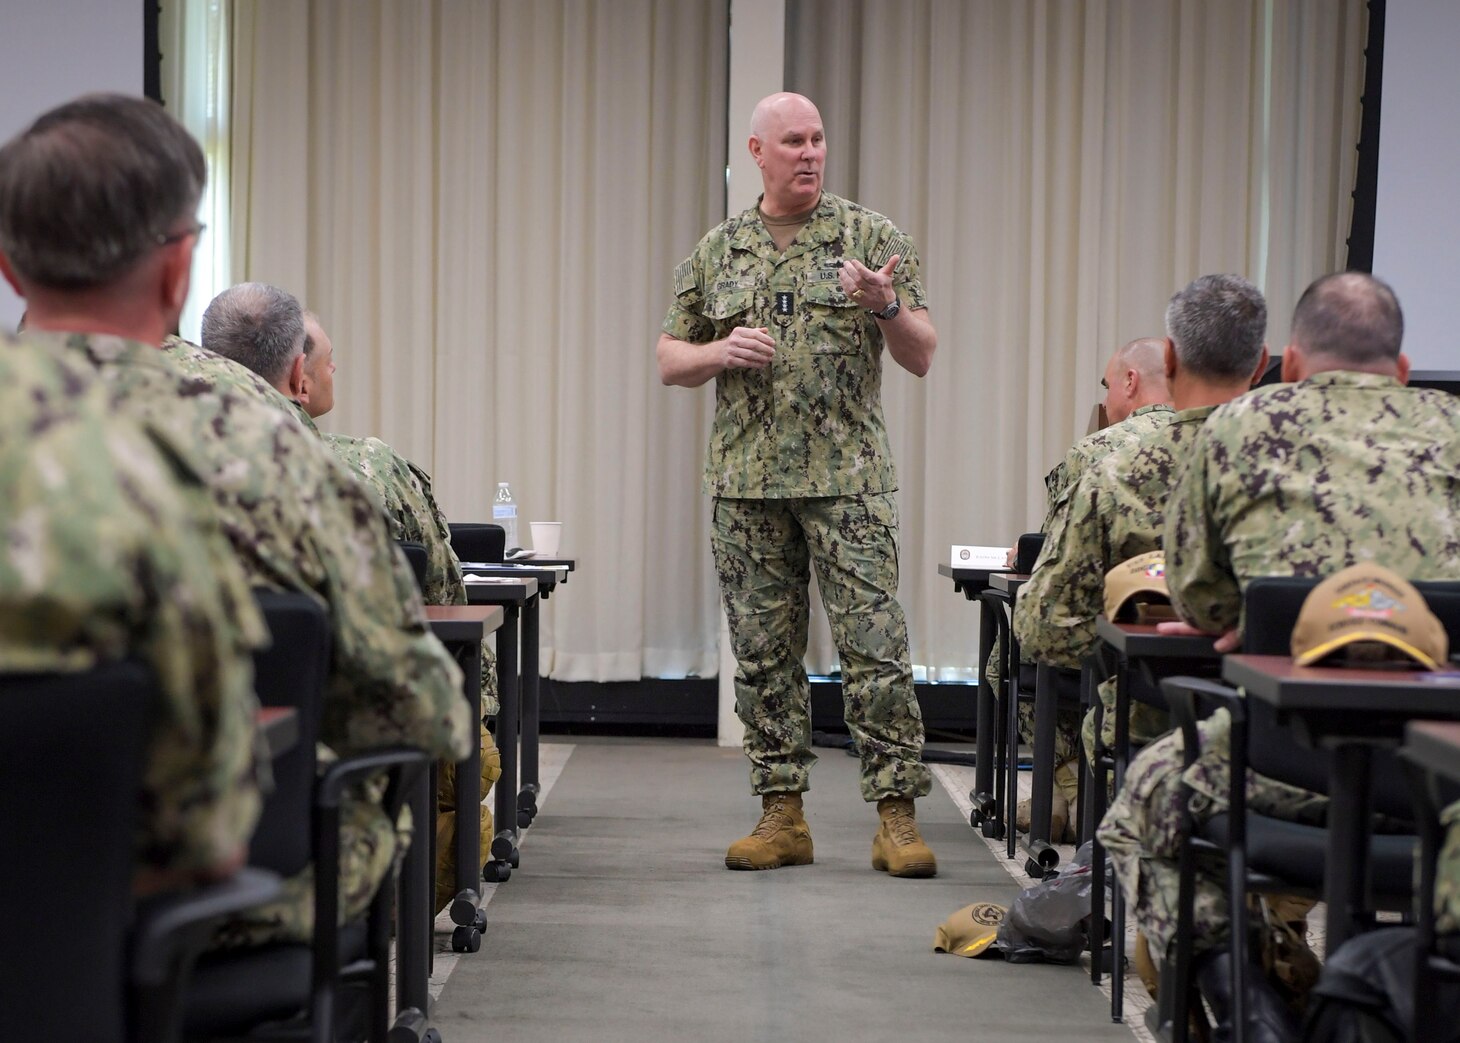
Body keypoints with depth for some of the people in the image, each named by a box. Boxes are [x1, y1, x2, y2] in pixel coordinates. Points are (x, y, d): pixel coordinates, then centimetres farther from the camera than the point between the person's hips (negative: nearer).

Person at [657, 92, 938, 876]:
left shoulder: (871, 237, 4)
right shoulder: (718, 251, 11)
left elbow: (921, 356, 1)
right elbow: (669, 360, 14)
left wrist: (886, 307, -19)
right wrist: (720, 352, -7)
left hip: (847, 478, -3)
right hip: (747, 482, 3)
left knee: (875, 644, -6)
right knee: (763, 650, 6)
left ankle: (897, 817, -2)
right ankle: (782, 816, 14)